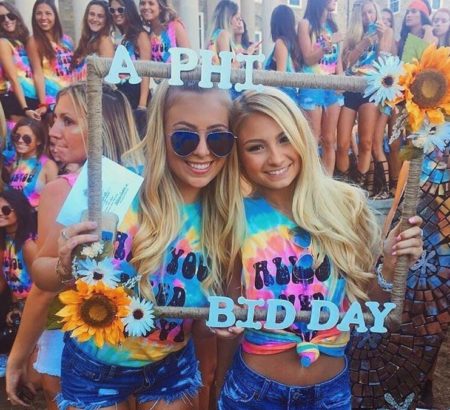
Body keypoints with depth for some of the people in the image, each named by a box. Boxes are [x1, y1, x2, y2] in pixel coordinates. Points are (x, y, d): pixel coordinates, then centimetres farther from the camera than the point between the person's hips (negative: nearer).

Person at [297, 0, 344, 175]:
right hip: (312, 87, -5)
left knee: (329, 140, 5)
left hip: (333, 87, 6)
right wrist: (329, 44, -18)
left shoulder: (333, 26, 15)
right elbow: (308, 58, -7)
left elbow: (338, 58, 16)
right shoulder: (306, 24, -1)